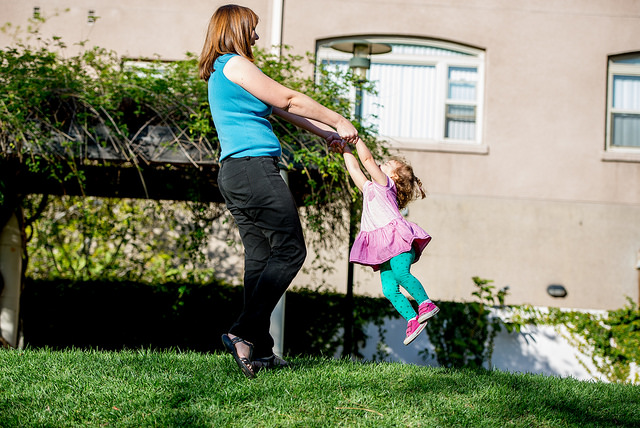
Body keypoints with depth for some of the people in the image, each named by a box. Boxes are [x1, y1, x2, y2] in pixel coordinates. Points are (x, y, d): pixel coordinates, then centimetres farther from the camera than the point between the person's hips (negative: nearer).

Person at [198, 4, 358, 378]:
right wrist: (340, 123, 5)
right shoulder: (234, 64, -7)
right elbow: (288, 100, -4)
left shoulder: (221, 72, 23)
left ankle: (260, 350, 5)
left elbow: (278, 109, 26)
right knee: (290, 251, -8)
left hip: (235, 174, 10)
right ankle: (244, 332, -16)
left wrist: (325, 133, 27)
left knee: (261, 257, 7)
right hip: (254, 166, -10)